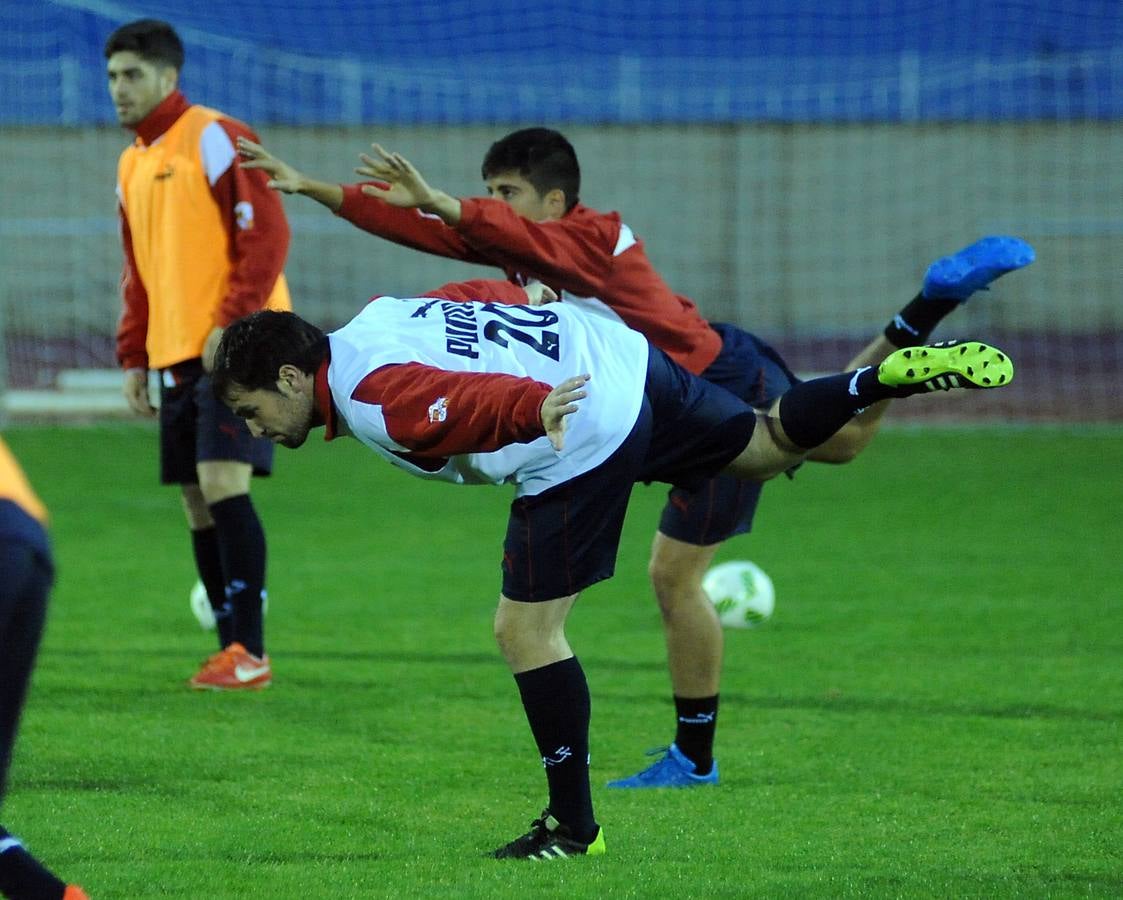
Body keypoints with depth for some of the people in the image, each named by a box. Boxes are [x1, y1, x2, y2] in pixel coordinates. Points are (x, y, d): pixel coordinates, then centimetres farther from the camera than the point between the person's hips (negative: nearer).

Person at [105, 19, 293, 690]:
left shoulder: (215, 138, -8)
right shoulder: (133, 163, 17)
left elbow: (267, 233, -15)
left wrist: (231, 322, -20)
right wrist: (133, 357, 17)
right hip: (176, 357, 8)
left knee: (222, 483, -17)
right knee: (198, 504, 5)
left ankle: (250, 653, -15)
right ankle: (234, 657, 9)